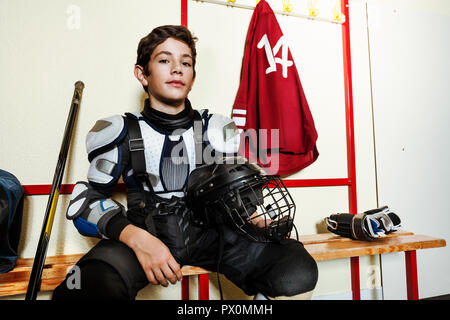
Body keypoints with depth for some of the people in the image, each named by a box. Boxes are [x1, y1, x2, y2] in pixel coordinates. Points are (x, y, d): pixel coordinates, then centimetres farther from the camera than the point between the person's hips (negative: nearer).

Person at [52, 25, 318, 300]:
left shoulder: (217, 130, 5)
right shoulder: (122, 134, 1)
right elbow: (89, 199, 0)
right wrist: (136, 238, -19)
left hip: (210, 233, 2)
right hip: (145, 233, -1)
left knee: (299, 273, -20)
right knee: (83, 291, -33)